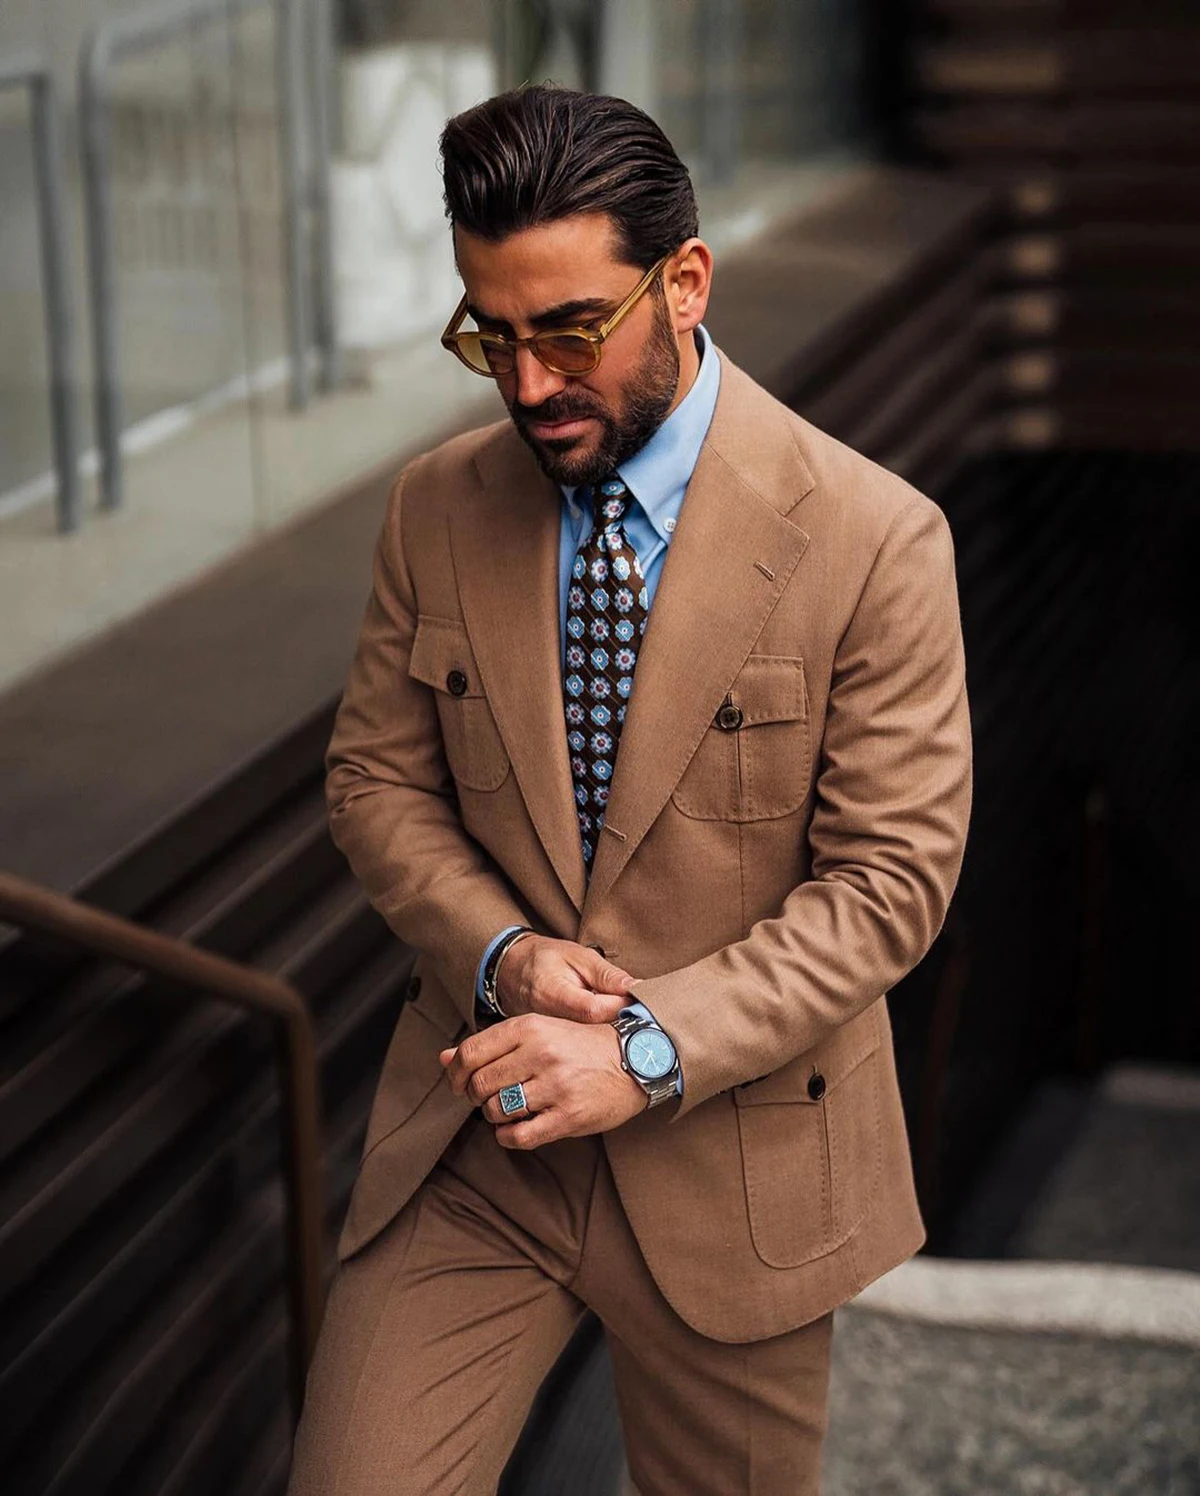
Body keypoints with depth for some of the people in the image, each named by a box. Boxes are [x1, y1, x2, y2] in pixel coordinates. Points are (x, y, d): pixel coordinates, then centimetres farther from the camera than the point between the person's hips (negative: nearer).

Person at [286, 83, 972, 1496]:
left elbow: (890, 875, -12)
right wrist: (499, 953, -13)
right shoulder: (436, 508, -1)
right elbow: (377, 782, 6)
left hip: (731, 1160, -2)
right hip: (476, 1130, 2)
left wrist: (649, 1051, -20)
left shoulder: (874, 540, -13)